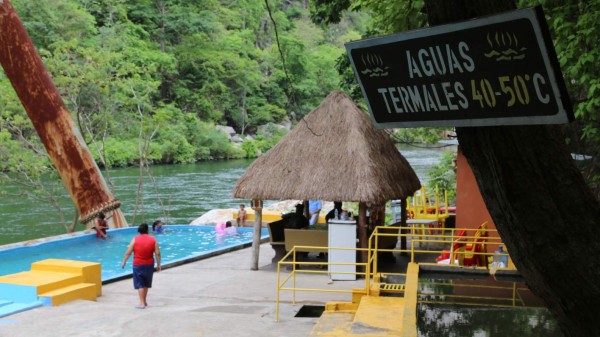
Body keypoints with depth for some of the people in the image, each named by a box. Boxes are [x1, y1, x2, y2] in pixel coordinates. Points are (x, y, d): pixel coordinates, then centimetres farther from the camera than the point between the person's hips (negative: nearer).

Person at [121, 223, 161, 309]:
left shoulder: (135, 239, -6)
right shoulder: (153, 239, -2)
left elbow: (128, 253, -7)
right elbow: (157, 253, -4)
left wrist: (124, 262, 5)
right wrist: (158, 265, 4)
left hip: (138, 264, -3)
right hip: (149, 265, 3)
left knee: (140, 284, 1)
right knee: (146, 284, 18)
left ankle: (142, 303, -5)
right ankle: (144, 301, 30)